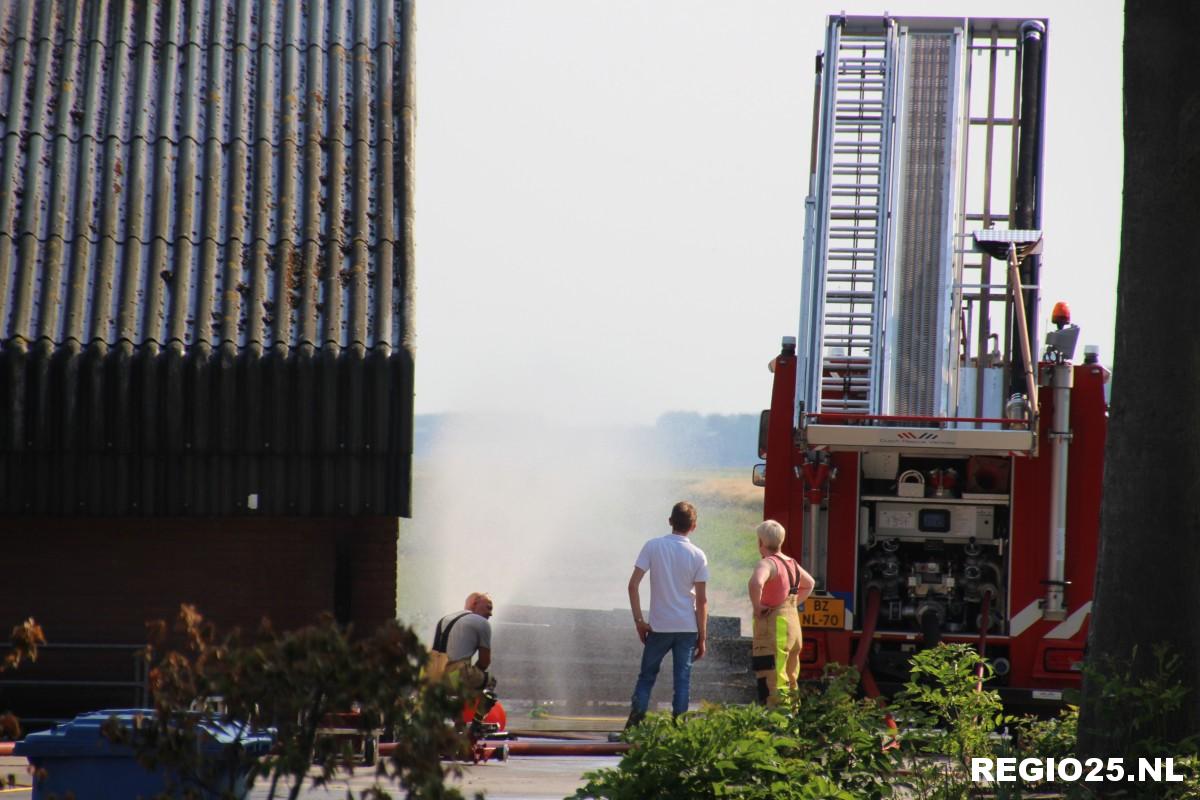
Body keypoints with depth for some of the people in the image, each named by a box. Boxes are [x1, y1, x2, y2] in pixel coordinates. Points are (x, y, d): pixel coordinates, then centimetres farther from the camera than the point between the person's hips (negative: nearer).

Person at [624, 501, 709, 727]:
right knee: (683, 679, 5)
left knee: (646, 677, 10)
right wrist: (702, 636, 3)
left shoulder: (653, 547, -4)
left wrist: (639, 620, -1)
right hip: (687, 627, 0)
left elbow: (633, 585, -8)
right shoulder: (697, 556, -3)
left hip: (659, 626, 0)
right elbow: (702, 600, -3)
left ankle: (635, 723, 0)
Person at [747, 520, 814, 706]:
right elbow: (809, 584, 30)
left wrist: (757, 607, -22)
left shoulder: (768, 564, -14)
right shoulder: (791, 563, 12)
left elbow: (756, 582, -36)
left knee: (772, 685, -10)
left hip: (773, 629, -9)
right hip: (794, 626, 9)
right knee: (790, 682, 15)